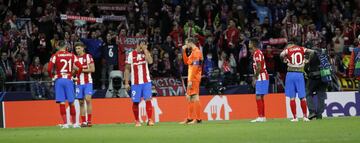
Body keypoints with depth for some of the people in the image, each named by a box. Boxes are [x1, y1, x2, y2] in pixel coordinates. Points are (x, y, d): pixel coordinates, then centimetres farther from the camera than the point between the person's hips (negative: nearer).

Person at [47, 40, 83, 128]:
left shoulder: (55, 56, -1)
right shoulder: (72, 56, 6)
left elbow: (49, 69, -10)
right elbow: (80, 67, -2)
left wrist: (52, 77, 5)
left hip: (59, 80, -2)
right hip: (69, 80, 2)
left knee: (61, 102, -2)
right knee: (71, 102, 8)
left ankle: (65, 123, -7)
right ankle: (74, 123, 14)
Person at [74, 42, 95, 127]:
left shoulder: (88, 57, 1)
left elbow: (92, 69, -7)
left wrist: (82, 70, -14)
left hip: (88, 82, -4)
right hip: (79, 83, 4)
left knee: (88, 99, -15)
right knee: (81, 102, 2)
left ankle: (89, 120, -11)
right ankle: (83, 121, 5)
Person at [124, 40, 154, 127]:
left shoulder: (146, 53, 4)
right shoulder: (131, 55, 0)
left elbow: (150, 61, -18)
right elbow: (127, 69, 3)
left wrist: (145, 50, -13)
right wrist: (126, 83, -1)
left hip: (146, 81, 0)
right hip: (135, 83, 0)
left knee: (148, 100, -10)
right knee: (135, 102, 4)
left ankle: (150, 120, -9)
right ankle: (137, 121, 15)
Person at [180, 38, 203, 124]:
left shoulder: (196, 52, -13)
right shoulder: (192, 52, 17)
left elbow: (195, 67, -19)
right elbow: (186, 62, 25)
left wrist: (191, 80, -22)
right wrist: (184, 51, 15)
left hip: (194, 79, -10)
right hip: (191, 79, 10)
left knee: (195, 98, -11)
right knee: (189, 97, 14)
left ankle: (198, 119, -11)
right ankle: (189, 118, 20)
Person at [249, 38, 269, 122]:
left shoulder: (257, 53, -14)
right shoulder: (255, 53, 17)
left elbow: (259, 67, -20)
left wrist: (255, 78, -15)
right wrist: (254, 77, 18)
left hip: (261, 77, -10)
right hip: (261, 77, 10)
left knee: (258, 97, -11)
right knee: (260, 97, 12)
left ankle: (260, 117, -13)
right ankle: (263, 117, 15)